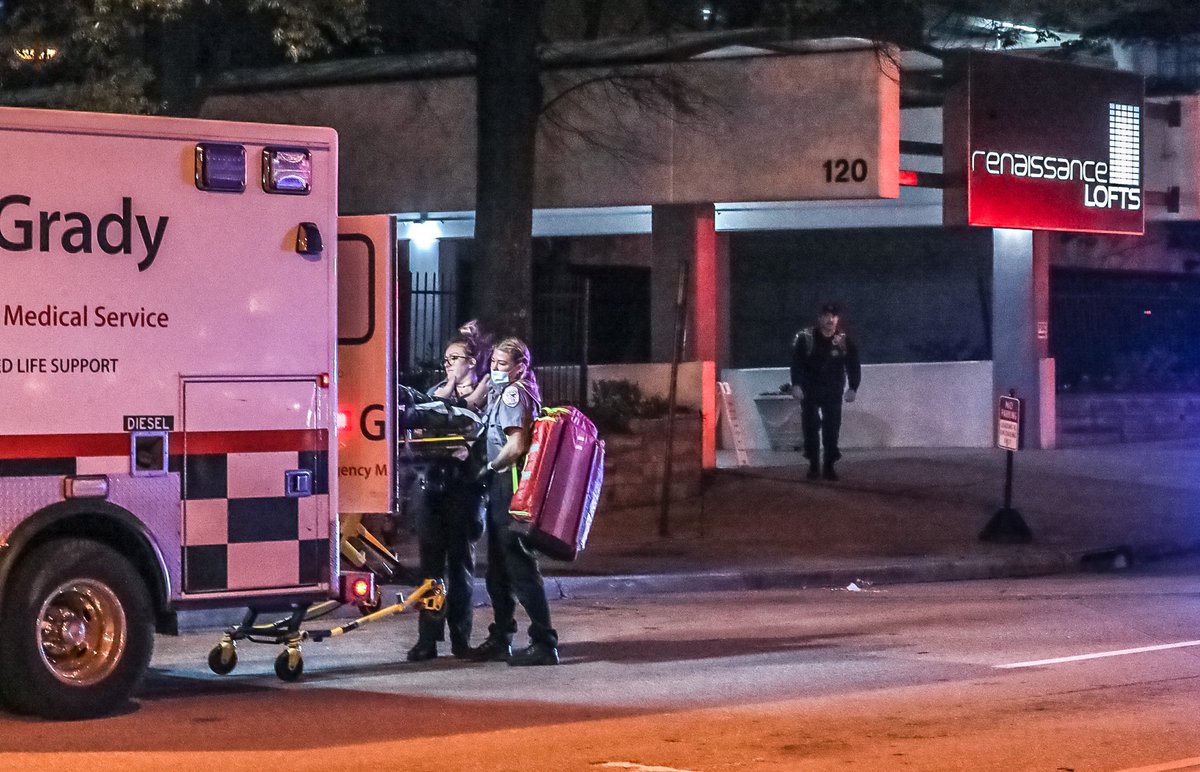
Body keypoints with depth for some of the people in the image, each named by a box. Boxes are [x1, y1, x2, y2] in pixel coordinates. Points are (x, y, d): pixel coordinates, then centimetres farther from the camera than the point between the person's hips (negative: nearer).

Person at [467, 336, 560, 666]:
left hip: (508, 485, -11)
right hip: (501, 488, 11)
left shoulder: (513, 394, -12)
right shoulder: (500, 392, 18)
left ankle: (544, 642, -10)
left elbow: (516, 445, -20)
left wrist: (489, 468, -10)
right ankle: (500, 640, 23)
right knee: (498, 568, 15)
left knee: (519, 565, -10)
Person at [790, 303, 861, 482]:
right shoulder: (805, 337, -11)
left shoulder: (844, 341, -6)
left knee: (832, 429, -3)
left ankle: (829, 467, 2)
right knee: (810, 427, 0)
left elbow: (853, 365, -3)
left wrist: (853, 388, -13)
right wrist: (796, 385, -22)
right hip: (809, 391, -1)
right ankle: (814, 466, 9)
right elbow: (796, 362, -12)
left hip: (833, 392, 1)